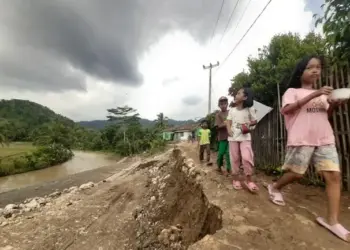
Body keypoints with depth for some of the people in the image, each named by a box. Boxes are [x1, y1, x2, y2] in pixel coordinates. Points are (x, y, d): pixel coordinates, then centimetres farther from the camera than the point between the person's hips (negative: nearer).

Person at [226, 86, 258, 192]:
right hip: (233, 137, 2)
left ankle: (248, 180, 5)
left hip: (245, 136, -2)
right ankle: (236, 179, 20)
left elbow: (255, 121, 8)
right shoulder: (232, 110, 8)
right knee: (234, 158, 6)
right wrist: (229, 130, -15)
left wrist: (248, 125, -13)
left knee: (247, 157, -14)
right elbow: (228, 122, 5)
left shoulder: (250, 109, 1)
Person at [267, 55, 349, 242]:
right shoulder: (292, 91, 2)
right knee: (296, 174, 0)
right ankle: (275, 187, 28)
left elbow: (326, 114, 21)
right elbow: (285, 110, -16)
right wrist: (313, 95, -20)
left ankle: (332, 220, 5)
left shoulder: (321, 93, 21)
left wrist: (334, 104, 0)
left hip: (325, 139, 6)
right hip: (301, 140, -5)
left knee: (334, 176, -3)